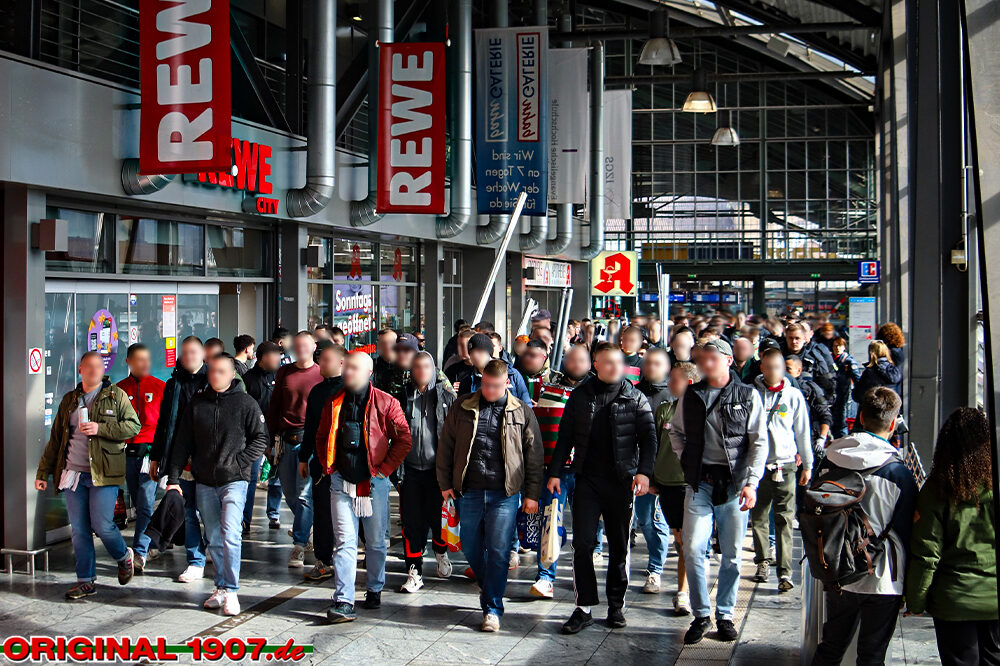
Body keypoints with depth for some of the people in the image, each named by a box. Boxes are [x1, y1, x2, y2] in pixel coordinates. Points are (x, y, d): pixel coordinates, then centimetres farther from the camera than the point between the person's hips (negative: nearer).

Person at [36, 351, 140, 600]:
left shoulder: (116, 396, 3)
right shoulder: (69, 400, 15)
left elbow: (133, 426, -5)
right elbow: (55, 439, 19)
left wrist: (100, 428, -16)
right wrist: (43, 472, 16)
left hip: (103, 474, -4)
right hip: (73, 474, 4)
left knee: (102, 525, -8)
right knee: (79, 530, 5)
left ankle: (124, 556, 21)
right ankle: (86, 581, 14)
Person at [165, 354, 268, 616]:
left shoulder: (245, 403, -1)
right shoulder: (197, 404, 9)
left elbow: (260, 439, 0)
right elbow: (182, 444, 11)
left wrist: (237, 463, -10)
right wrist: (173, 478, 5)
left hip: (234, 481, -4)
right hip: (204, 483, 4)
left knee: (230, 534, -16)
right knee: (213, 538, 10)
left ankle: (231, 591, -10)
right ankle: (221, 587, 20)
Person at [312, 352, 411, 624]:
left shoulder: (385, 403, -3)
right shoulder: (334, 403, 8)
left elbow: (403, 439, -2)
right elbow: (321, 438, 19)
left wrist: (385, 468, -5)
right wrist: (328, 467, 8)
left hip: (374, 482, -2)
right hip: (342, 481, 2)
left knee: (376, 541, 10)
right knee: (345, 542, -5)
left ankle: (374, 590, 28)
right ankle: (343, 601, -8)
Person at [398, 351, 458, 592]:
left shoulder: (446, 394, 1)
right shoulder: (404, 395, 5)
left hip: (437, 468, -1)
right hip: (410, 468, 1)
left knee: (438, 516, 5)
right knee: (411, 520, 1)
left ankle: (441, 552, 35)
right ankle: (414, 571, 8)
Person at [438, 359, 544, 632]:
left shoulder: (522, 412, 3)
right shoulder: (462, 408, 7)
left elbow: (534, 455, 5)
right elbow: (446, 446, 11)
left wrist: (532, 494, 1)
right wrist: (445, 483, 7)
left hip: (504, 494, -2)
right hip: (469, 492, 3)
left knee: (498, 551, -5)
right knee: (471, 548, 11)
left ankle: (492, 607, 4)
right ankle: (488, 587, 37)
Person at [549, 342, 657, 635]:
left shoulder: (635, 398, 3)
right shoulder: (580, 396, 7)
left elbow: (649, 438, 0)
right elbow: (565, 437, 10)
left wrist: (644, 471, -15)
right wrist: (555, 472, 4)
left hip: (622, 481, -1)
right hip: (587, 479, 1)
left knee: (619, 545, 7)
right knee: (582, 543, -5)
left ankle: (616, 605, 20)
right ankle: (584, 608, 2)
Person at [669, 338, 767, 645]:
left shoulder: (748, 396, 1)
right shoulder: (691, 396, 8)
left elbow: (759, 443, -1)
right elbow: (676, 431, 22)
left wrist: (751, 483, -8)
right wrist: (686, 460, 7)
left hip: (734, 483, -1)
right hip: (700, 482, 2)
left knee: (732, 553, 5)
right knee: (693, 550, -5)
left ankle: (725, 614, 19)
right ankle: (701, 614, 9)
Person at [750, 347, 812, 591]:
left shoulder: (794, 395, 3)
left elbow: (803, 432, 9)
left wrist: (807, 465, 10)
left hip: (785, 466, -1)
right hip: (757, 465, 1)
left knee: (784, 520, -5)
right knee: (759, 518, 9)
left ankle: (785, 571, -4)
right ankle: (763, 562, 25)